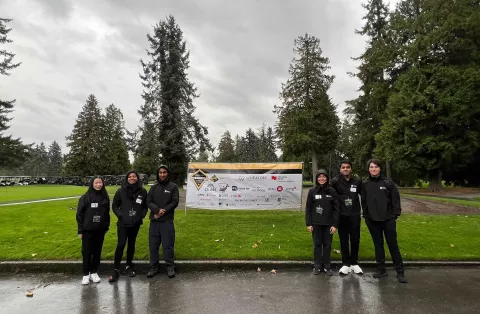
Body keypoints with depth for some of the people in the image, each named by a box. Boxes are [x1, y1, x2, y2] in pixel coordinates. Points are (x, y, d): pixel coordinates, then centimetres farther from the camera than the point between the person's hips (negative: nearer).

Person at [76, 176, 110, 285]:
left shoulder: (105, 197, 3)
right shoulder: (85, 197, -6)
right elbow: (79, 214, -5)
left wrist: (106, 227, 6)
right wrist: (80, 230, -7)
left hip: (100, 230, 3)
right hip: (88, 230, -2)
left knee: (97, 252, 10)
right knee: (86, 252, 6)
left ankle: (94, 272, 23)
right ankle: (86, 274, 19)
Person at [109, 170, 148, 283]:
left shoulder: (142, 191, 0)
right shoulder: (121, 191, -3)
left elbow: (145, 206, 8)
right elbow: (114, 206, 3)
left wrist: (141, 216, -5)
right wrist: (120, 215, -8)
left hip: (135, 224, 2)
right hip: (123, 223, -2)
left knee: (131, 245, 12)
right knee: (121, 244, -7)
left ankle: (129, 266, 26)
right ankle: (116, 270, 2)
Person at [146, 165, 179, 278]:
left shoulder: (173, 187, 2)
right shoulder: (154, 187, 11)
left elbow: (174, 202, -5)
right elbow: (148, 201, 2)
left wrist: (163, 211, -15)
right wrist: (157, 210, -16)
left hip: (167, 221, -3)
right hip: (154, 221, 3)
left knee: (168, 245, 1)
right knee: (153, 245, 9)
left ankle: (170, 267, 13)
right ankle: (154, 267, 21)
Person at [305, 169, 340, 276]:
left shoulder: (332, 191, -1)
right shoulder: (312, 191, -2)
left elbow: (336, 208, -1)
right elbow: (308, 208, 0)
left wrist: (335, 224, -6)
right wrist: (308, 223, -4)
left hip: (328, 223, 0)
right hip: (316, 223, 0)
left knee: (327, 245, 9)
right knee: (317, 245, 9)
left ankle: (327, 266, 23)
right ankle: (317, 266, 21)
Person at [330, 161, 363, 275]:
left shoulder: (357, 181, 1)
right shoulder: (335, 181, -6)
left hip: (355, 215, 2)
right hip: (342, 216, -1)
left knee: (355, 240, 9)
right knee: (344, 241, 8)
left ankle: (354, 263, 26)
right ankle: (346, 264, 20)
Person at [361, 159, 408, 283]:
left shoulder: (388, 183, -3)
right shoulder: (365, 185, 3)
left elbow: (396, 200, -2)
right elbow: (364, 202, 8)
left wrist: (395, 214, -8)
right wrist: (366, 216, 5)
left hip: (388, 219, -2)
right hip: (373, 221, 2)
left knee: (393, 245, 5)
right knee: (378, 245, 11)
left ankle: (400, 272, 15)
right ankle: (381, 269, 22)